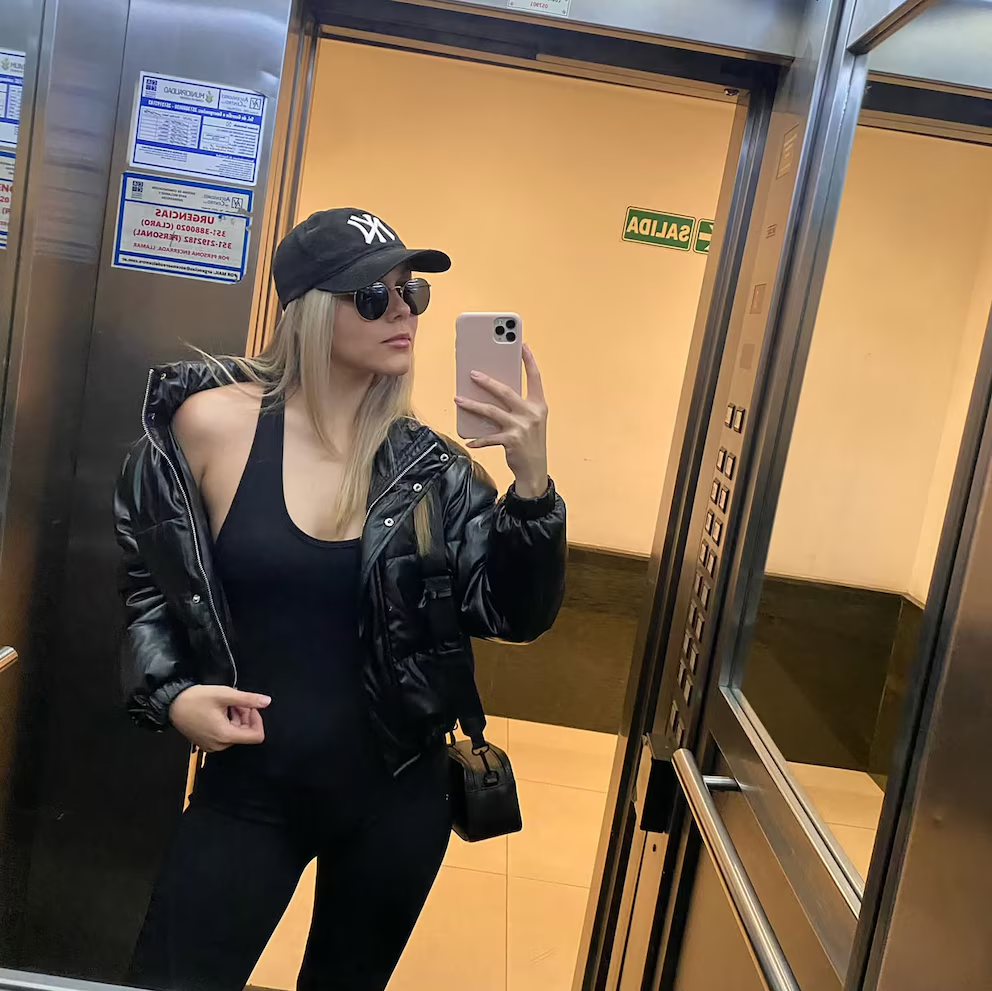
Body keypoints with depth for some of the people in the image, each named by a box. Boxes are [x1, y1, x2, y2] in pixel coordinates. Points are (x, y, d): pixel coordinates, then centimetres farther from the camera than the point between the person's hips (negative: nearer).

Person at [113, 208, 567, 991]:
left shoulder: (426, 465, -7)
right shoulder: (213, 424, -12)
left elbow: (516, 617, -10)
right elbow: (139, 580, 3)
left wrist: (531, 482, -23)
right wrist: (169, 695, -10)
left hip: (397, 794, 2)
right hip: (249, 790, -2)